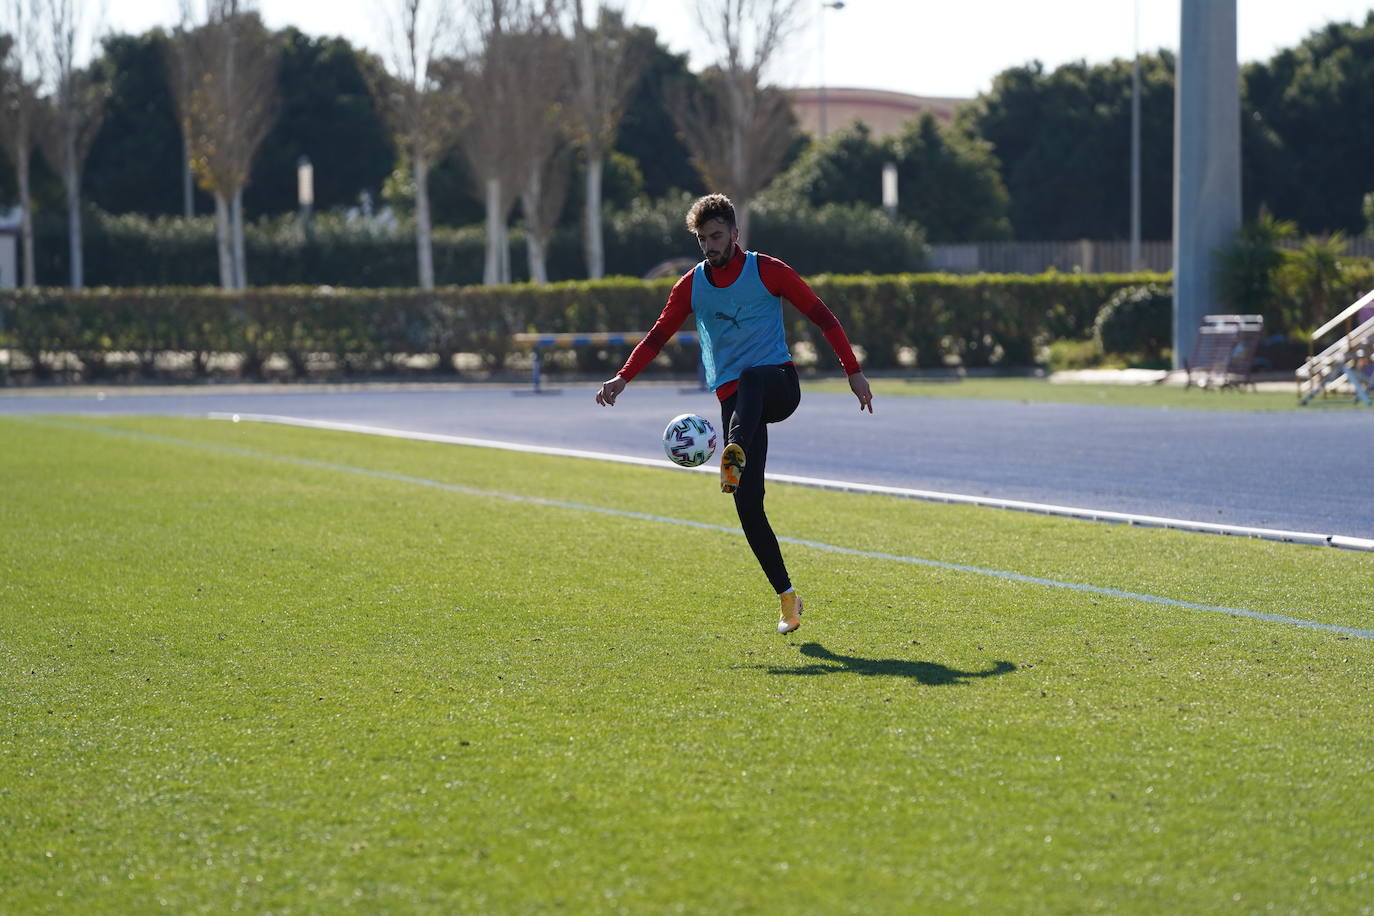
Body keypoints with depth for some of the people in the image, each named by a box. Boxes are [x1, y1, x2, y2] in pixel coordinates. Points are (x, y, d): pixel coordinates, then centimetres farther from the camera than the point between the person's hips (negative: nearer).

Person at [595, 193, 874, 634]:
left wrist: (853, 371, 2)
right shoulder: (691, 285, 12)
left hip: (778, 384, -3)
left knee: (750, 378, -41)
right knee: (747, 504, -9)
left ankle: (736, 455, -66)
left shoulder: (767, 271, 2)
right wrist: (622, 377, 2)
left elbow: (822, 316, 5)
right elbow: (658, 335, 16)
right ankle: (787, 596, -3)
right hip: (733, 399, 3)